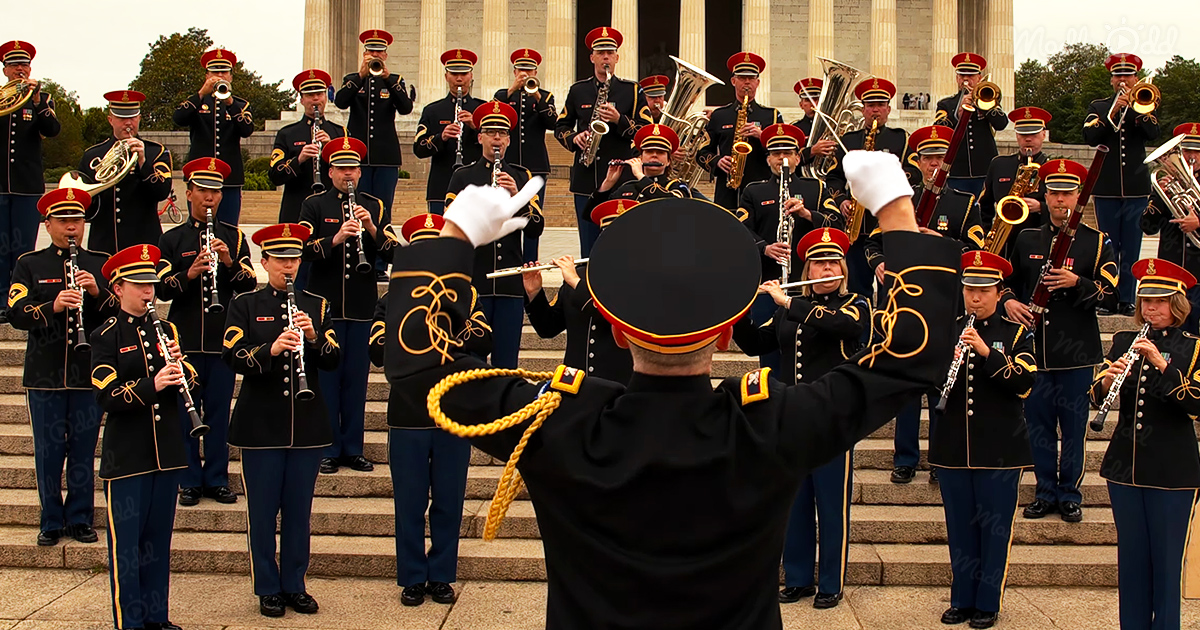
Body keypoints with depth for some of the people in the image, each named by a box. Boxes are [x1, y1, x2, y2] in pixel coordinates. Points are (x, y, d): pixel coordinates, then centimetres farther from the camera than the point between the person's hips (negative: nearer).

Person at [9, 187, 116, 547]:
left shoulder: (100, 265, 9)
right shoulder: (30, 265, 6)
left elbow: (122, 311, 1)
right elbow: (16, 314, -7)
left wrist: (98, 293, -17)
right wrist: (53, 306, -24)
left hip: (88, 373, 1)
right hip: (45, 374, -1)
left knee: (84, 450, 6)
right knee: (49, 451, 5)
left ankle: (80, 520, 18)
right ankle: (51, 523, 17)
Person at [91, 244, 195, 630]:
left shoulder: (166, 330, 10)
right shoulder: (106, 337, -4)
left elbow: (189, 386, 6)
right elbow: (106, 396, -15)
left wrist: (179, 364, -15)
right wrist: (152, 384, -28)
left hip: (167, 451, 5)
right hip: (126, 456, -5)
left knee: (159, 538, 12)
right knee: (125, 542, 0)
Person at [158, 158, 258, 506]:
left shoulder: (233, 237, 7)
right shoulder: (172, 239, 5)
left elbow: (249, 284, -2)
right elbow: (162, 289, -4)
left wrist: (229, 262, -19)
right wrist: (190, 273, -21)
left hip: (223, 339, 1)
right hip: (185, 340, 0)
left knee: (219, 412, 5)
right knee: (186, 412, 4)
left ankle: (217, 479, 16)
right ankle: (190, 481, 15)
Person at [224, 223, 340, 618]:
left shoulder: (316, 306, 9)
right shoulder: (245, 305, 3)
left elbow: (333, 360, 0)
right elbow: (232, 357, -10)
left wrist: (313, 337, -18)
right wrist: (270, 349, -26)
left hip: (307, 423, 2)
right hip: (261, 423, -2)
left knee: (299, 510, 8)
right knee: (262, 509, 4)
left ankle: (295, 586, 19)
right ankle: (268, 589, 15)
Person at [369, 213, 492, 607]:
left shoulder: (465, 297, 7)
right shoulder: (391, 302, 5)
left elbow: (484, 345, -6)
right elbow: (378, 354, -9)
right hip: (407, 416, -1)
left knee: (448, 502, 8)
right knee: (410, 503, 5)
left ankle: (442, 575, 20)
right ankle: (412, 578, 18)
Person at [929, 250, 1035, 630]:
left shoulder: (1016, 334, 0)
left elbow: (1024, 384, -15)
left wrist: (986, 351, -25)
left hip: (999, 450, -3)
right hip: (952, 448, 3)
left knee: (994, 527, 4)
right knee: (960, 527, 10)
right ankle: (962, 599, 21)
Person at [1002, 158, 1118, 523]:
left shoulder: (1096, 243, -1)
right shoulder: (1027, 240, 9)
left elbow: (1110, 295, -7)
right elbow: (1009, 280, 18)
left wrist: (1077, 283, -23)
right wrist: (1008, 301, -3)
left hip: (1076, 352, -2)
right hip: (1035, 349, 3)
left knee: (1073, 427, 5)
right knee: (1039, 424, 8)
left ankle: (1070, 495, 18)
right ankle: (1045, 492, 20)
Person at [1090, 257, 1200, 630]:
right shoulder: (1123, 343, 9)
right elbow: (1096, 399, 2)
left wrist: (1161, 364, -26)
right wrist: (1107, 380, -20)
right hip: (1125, 466, 4)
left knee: (1166, 559, 1)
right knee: (1130, 557, 10)